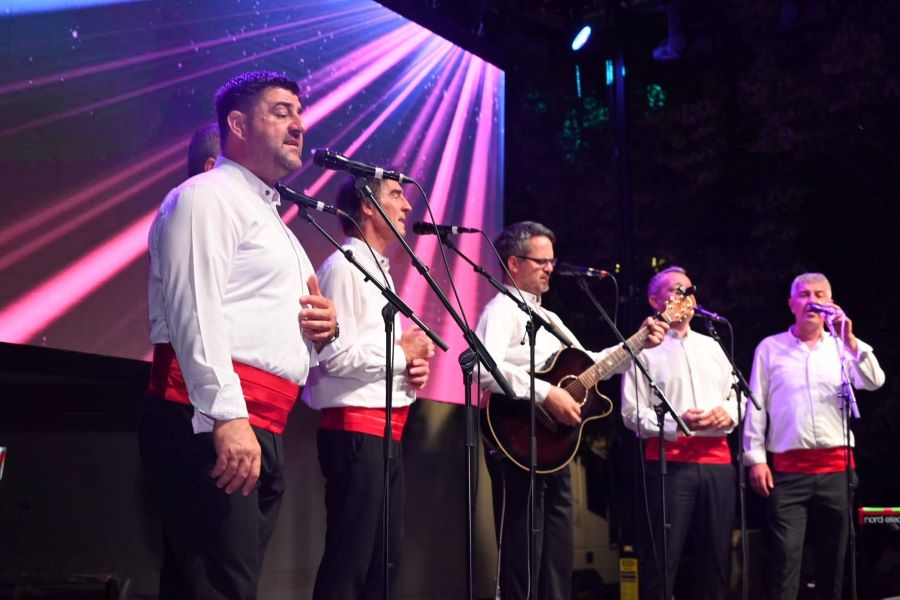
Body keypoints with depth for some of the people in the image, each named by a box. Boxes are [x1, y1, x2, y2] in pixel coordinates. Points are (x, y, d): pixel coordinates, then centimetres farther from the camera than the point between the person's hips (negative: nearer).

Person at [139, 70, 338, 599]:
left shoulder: (272, 220, 28)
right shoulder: (208, 197, -1)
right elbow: (194, 312, -15)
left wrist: (323, 330, 10)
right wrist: (226, 415, -25)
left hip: (260, 433, 10)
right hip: (212, 423, -10)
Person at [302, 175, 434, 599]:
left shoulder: (381, 273, 20)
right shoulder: (344, 267, -10)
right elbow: (336, 355, -20)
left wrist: (412, 368, 4)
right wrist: (403, 353, -8)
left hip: (386, 430, 10)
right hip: (356, 429, -10)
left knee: (383, 560, 12)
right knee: (348, 562, -7)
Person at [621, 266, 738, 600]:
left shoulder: (711, 346, 21)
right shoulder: (644, 349, 3)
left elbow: (736, 395, 21)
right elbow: (632, 413, -5)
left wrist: (729, 413, -2)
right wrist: (676, 423, -18)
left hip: (717, 460, 5)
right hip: (669, 462, -5)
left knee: (717, 556, 8)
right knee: (661, 560, -4)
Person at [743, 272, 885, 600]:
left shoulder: (842, 347, 10)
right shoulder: (770, 348, 6)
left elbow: (874, 382, -6)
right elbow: (756, 406, 3)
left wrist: (849, 338, -15)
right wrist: (755, 458, -4)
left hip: (836, 467, 2)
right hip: (788, 469, -2)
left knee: (833, 555, 9)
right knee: (785, 557, -9)